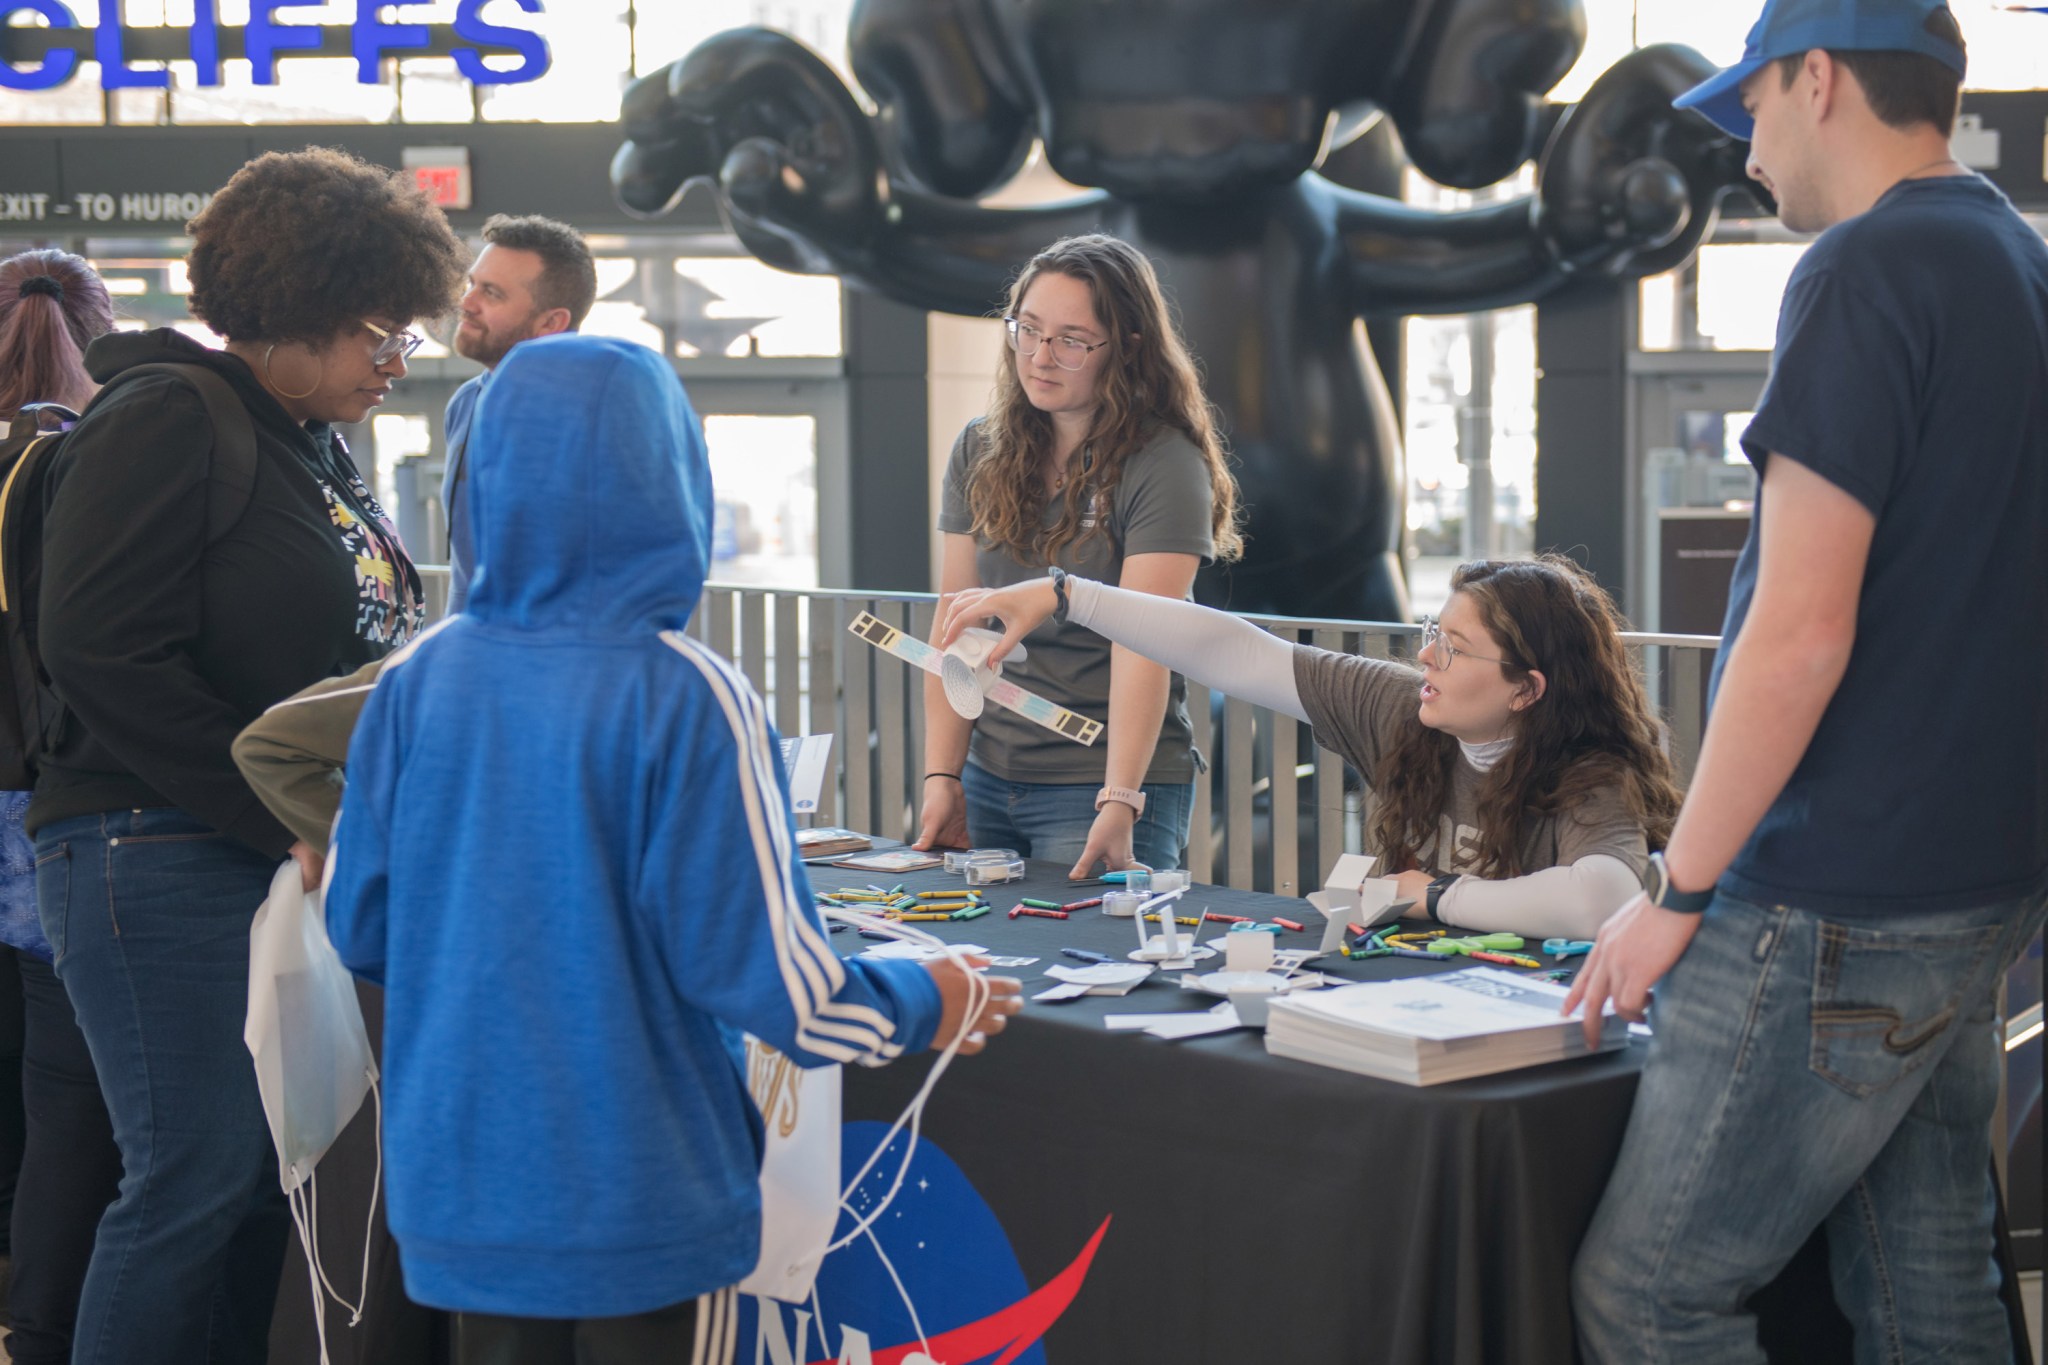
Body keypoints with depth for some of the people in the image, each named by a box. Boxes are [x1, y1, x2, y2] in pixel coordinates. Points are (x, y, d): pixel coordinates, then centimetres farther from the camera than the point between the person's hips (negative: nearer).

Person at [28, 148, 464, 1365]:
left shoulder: (322, 453, 16)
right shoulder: (166, 425, -9)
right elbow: (106, 658, -17)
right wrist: (287, 817, -17)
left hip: (296, 856, 8)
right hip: (165, 859, -8)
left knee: (277, 1173, 9)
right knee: (199, 1179, -5)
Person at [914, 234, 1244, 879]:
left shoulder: (1165, 466, -11)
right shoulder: (980, 451, 6)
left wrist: (1119, 804, -30)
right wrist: (942, 777, -7)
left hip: (1110, 783, -5)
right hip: (987, 777, 5)